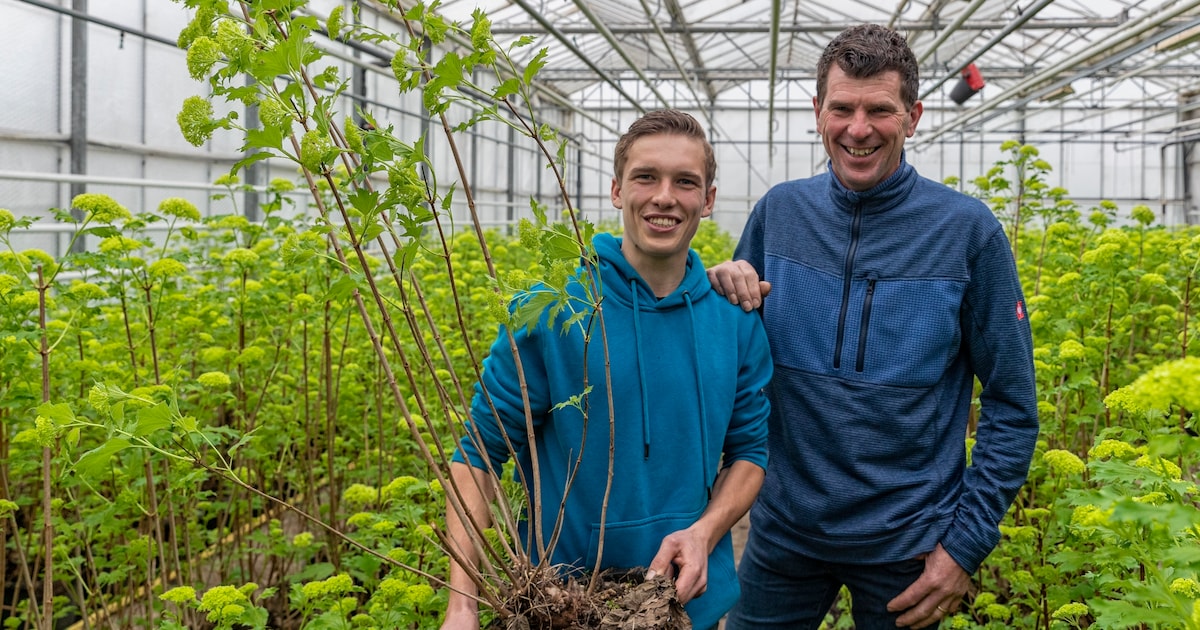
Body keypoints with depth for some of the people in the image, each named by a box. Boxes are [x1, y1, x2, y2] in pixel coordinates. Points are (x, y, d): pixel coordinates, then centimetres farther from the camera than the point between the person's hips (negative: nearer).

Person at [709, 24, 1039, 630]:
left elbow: (1012, 406, -4)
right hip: (782, 529, 2)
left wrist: (967, 543, -8)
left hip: (907, 544, -2)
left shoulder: (968, 229, -11)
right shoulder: (778, 211, -3)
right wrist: (721, 292, -12)